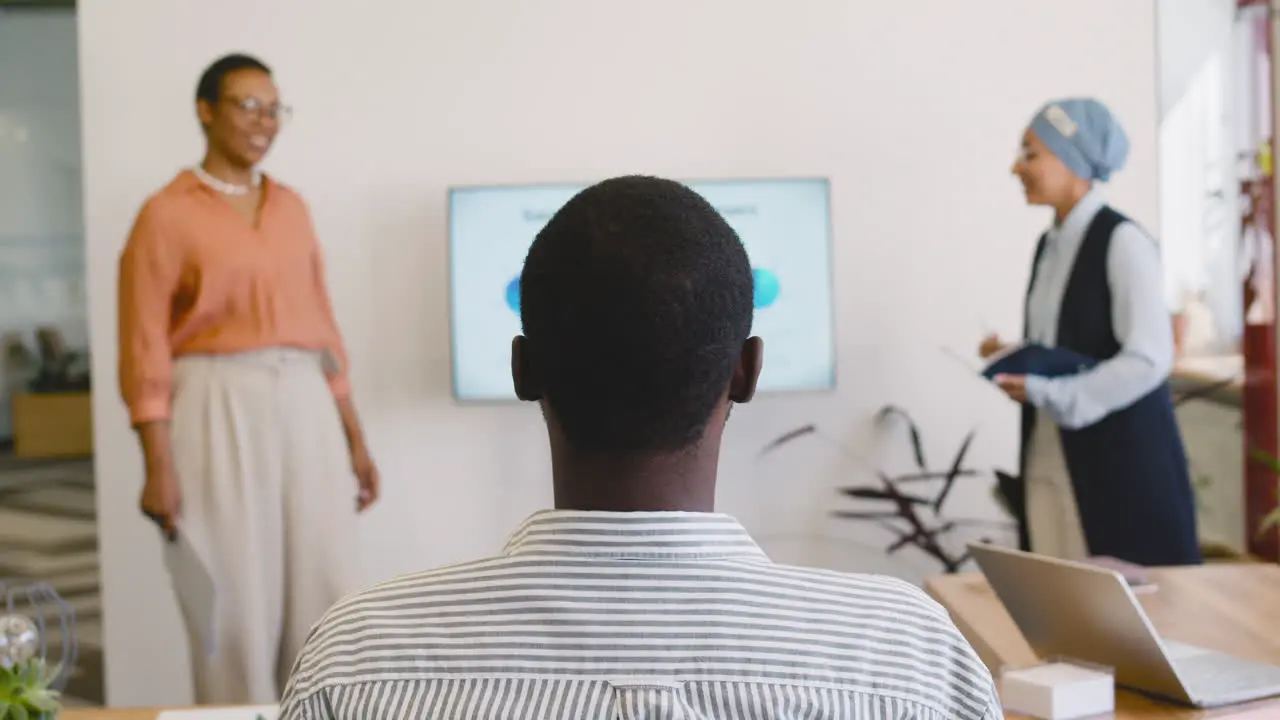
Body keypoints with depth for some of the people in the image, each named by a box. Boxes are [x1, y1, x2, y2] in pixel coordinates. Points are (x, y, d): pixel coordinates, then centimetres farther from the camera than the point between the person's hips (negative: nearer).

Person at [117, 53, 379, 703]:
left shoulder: (292, 208, 14)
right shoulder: (166, 215, -2)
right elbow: (146, 349, -6)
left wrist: (354, 438, 13)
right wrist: (158, 467, -12)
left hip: (305, 411, 5)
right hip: (216, 414, -5)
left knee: (328, 596, 3)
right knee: (236, 605, 1)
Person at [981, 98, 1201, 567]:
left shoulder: (1123, 242, -11)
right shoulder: (1051, 245, 13)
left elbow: (1149, 361, -18)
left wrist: (1049, 393, -19)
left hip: (1121, 459, -7)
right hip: (1051, 461, 7)